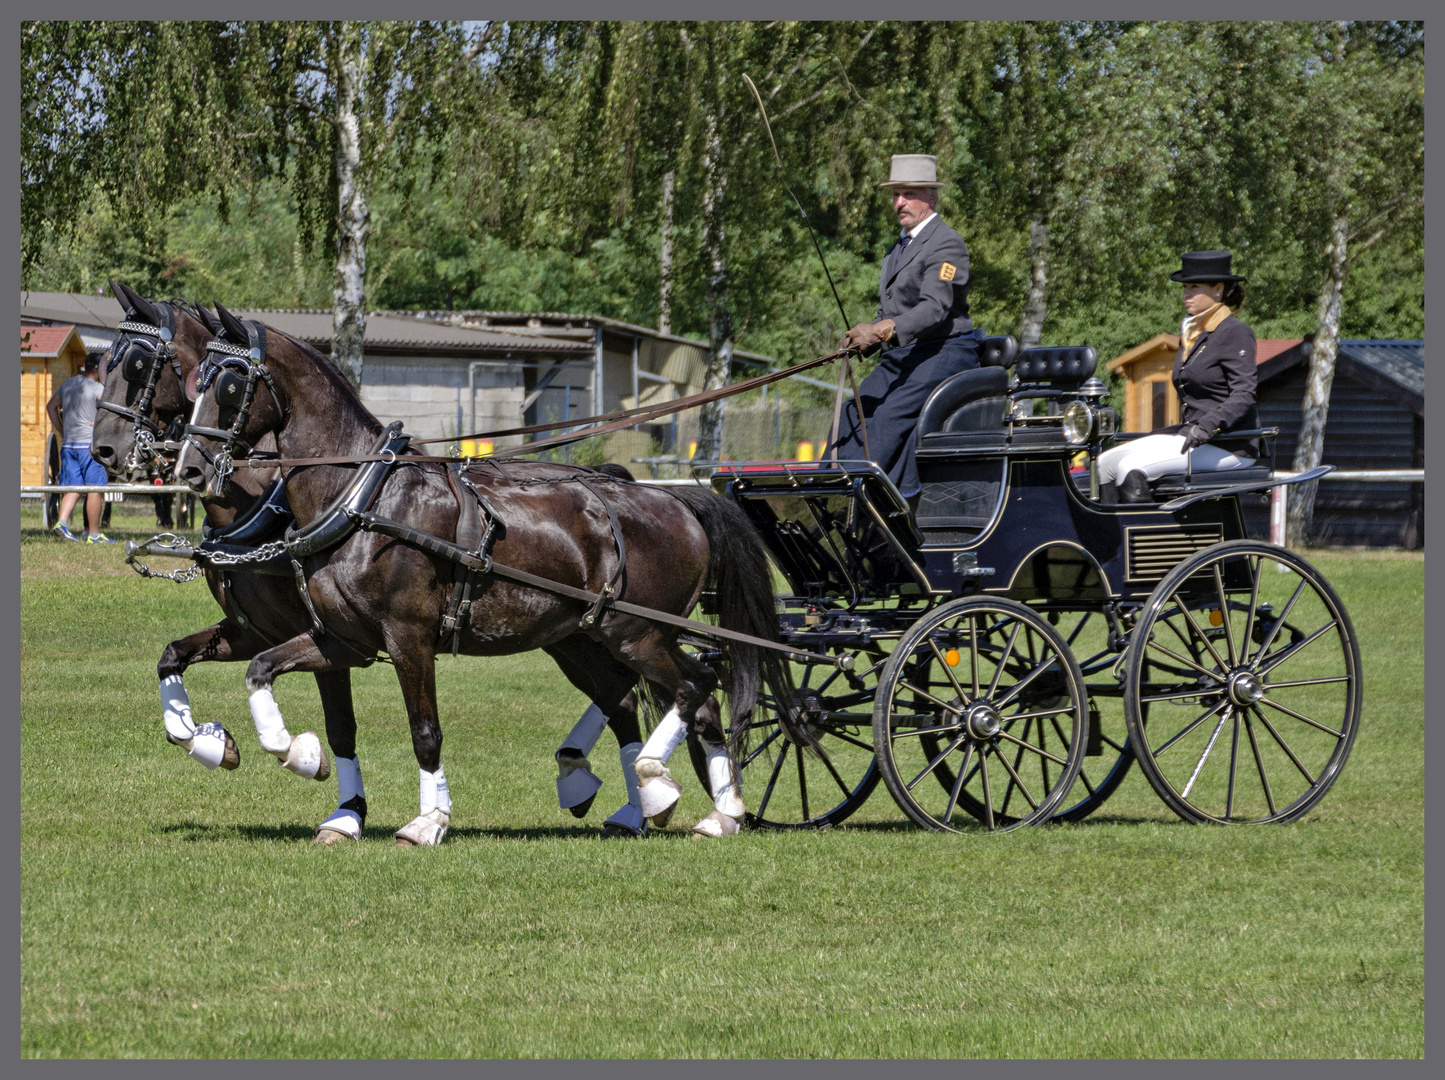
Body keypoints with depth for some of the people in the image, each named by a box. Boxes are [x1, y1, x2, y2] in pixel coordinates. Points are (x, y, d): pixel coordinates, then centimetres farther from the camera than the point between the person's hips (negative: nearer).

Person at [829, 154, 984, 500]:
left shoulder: (946, 244, -9)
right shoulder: (899, 248, 21)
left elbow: (935, 307, -22)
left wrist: (884, 330, -35)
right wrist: (863, 336, 3)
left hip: (943, 351, -9)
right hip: (900, 356, 9)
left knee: (889, 414, -25)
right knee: (853, 416, -9)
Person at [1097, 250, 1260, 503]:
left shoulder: (1235, 333, -9)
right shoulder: (1190, 334, 19)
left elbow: (1243, 396, -19)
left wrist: (1208, 426, -30)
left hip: (1228, 447, -9)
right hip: (1190, 434, 9)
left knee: (1131, 468, -25)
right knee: (1104, 463, -3)